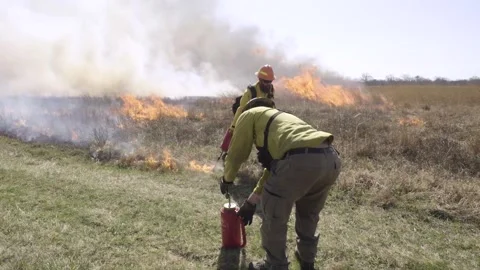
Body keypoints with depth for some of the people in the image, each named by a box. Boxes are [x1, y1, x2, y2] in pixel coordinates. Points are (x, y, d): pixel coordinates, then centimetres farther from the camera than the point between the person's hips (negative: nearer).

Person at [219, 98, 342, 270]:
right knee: (309, 213, 32)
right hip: (331, 159, 8)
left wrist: (227, 179, 42)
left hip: (300, 160, -8)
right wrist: (252, 201, 46)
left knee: (274, 217, 15)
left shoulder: (249, 115, 20)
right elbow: (273, 167, 41)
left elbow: (236, 154, 22)